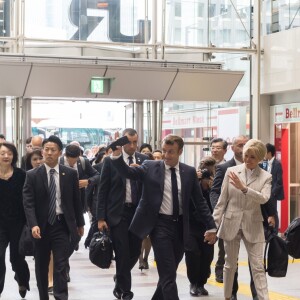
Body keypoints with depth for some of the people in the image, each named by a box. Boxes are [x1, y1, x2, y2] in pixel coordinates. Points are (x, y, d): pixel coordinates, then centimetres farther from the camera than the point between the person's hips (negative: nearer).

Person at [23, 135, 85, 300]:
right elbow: (28, 203, -8)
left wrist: (80, 223, 11)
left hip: (62, 224, -1)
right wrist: (33, 225, -20)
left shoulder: (70, 174, 1)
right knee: (41, 266, 11)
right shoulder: (32, 175, -2)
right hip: (41, 225, 1)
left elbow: (76, 200, 8)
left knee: (61, 265, -7)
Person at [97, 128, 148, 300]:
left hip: (137, 212, 3)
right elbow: (103, 190, -3)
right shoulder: (111, 160, -4)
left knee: (135, 252, 9)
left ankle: (120, 279, 37)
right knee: (122, 253, -3)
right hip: (118, 212, -3)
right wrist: (101, 218, -6)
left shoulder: (144, 160, 4)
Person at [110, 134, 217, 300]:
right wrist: (117, 155, -28)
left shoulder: (189, 172, 4)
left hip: (180, 226, 4)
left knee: (169, 272, 15)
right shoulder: (150, 167, -1)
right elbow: (127, 172, -10)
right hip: (160, 225, -3)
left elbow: (200, 201, 6)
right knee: (168, 274, -7)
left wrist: (211, 226, 2)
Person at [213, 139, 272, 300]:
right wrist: (215, 222, 0)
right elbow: (222, 199, 3)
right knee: (230, 264, 12)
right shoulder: (231, 171, 0)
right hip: (231, 223, 1)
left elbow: (264, 198, -18)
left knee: (258, 267, -2)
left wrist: (244, 188, -29)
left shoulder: (266, 177, -2)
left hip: (252, 226, -1)